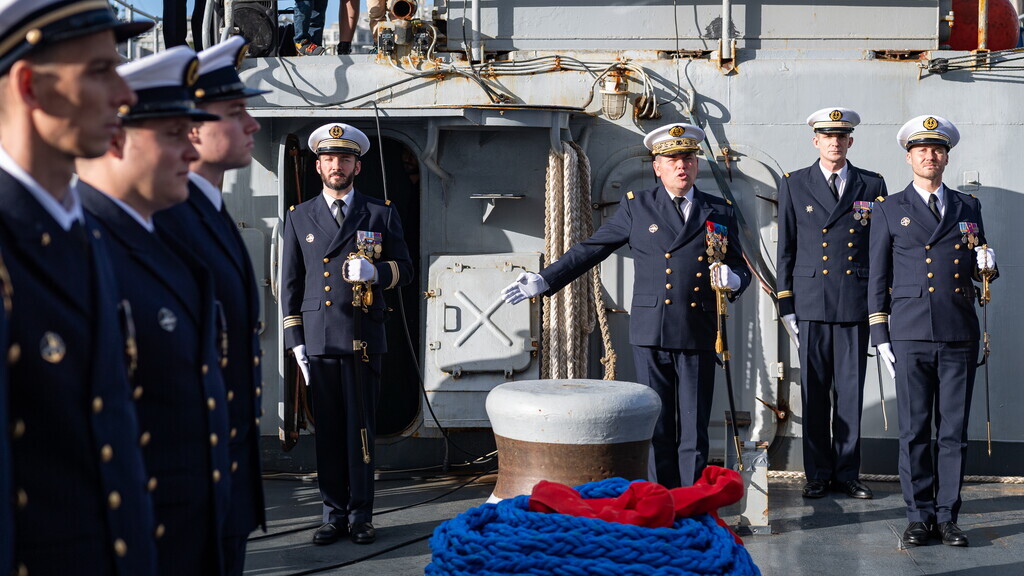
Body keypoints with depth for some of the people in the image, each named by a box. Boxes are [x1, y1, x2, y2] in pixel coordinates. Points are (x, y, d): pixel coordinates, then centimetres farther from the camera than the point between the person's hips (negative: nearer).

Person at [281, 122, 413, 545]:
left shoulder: (381, 214, 9)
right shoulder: (299, 217, 13)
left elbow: (405, 269, 10)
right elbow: (290, 283, 12)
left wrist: (375, 271, -13)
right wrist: (296, 341, 6)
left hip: (363, 338, -1)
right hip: (318, 340, 1)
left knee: (360, 430, 0)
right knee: (327, 431, 3)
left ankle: (361, 516, 8)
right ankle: (334, 514, 12)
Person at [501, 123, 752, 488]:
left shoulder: (720, 212, 12)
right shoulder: (637, 207, 9)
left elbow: (740, 268, 16)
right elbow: (590, 250, 10)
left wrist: (733, 280, -8)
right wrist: (545, 280, 4)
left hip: (698, 336, 1)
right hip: (651, 335, -1)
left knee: (694, 432, 3)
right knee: (656, 429, 3)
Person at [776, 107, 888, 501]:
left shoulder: (872, 185, 8)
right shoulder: (794, 185, 8)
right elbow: (786, 248, 8)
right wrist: (786, 303, 3)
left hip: (856, 303, 0)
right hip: (811, 302, 0)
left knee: (851, 390, 4)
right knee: (814, 392, 3)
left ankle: (847, 473, 15)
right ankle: (818, 473, 13)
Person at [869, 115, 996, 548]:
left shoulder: (968, 208, 15)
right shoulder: (890, 210, 10)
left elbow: (977, 272, 20)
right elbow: (878, 276, 8)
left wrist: (986, 266, -4)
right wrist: (880, 334, 1)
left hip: (959, 334, 2)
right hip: (911, 335, -2)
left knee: (954, 431, 3)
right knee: (914, 431, 0)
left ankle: (947, 516, 11)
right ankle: (919, 516, 9)